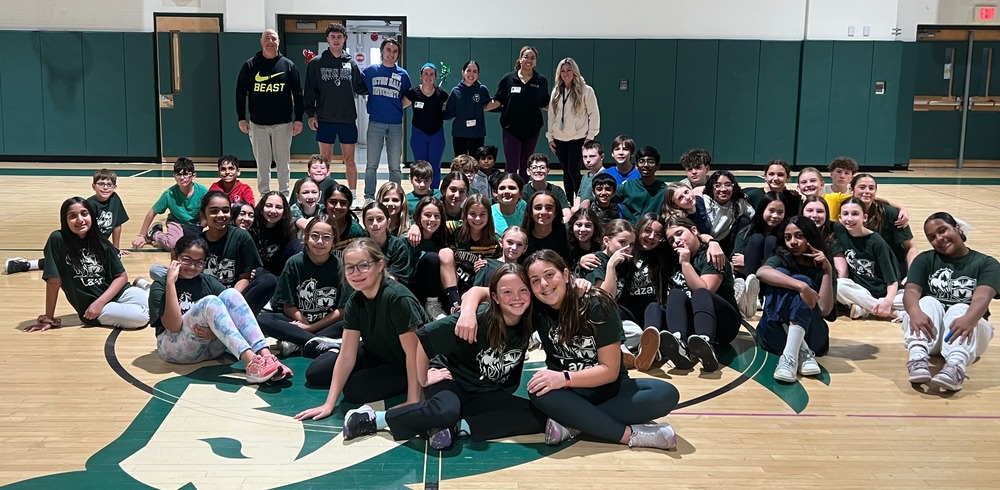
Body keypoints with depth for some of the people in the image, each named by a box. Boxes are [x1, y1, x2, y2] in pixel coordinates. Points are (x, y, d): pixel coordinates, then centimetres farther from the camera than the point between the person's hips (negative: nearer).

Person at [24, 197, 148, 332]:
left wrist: (100, 302, -13)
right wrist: (49, 318, -6)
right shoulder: (58, 240, -11)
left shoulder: (102, 244, 1)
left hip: (117, 292, 4)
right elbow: (53, 281, -10)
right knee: (142, 317, -29)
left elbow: (122, 276, 1)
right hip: (90, 307, -4)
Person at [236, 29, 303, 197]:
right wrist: (241, 118, 0)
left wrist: (298, 119, -2)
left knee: (283, 162, 5)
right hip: (258, 123, 1)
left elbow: (297, 93, 3)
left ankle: (284, 195, 15)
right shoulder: (250, 65, 2)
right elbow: (241, 93, 6)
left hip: (283, 123, 0)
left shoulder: (288, 65, 2)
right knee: (262, 163, 5)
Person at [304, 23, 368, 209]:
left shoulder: (351, 63, 6)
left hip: (348, 119, 1)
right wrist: (310, 114, -4)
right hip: (325, 119, -1)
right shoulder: (316, 63, 1)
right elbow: (310, 91, 1)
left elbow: (360, 87, 13)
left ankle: (353, 196, 14)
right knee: (325, 159, 5)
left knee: (349, 159, 6)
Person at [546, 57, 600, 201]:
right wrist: (550, 136, 9)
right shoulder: (556, 92, 10)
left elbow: (594, 114, -5)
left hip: (578, 138, -5)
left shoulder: (586, 90, -5)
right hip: (560, 139, 5)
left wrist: (590, 136, -8)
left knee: (573, 170, -14)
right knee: (566, 172, 10)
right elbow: (551, 115, 13)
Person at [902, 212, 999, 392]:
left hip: (967, 331, -2)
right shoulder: (924, 260, 7)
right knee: (928, 302, -26)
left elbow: (982, 298, -19)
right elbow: (911, 291, -11)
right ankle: (918, 358, -51)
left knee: (959, 310, -31)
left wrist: (968, 319, -43)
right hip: (929, 330, 2)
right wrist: (915, 312, -36)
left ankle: (956, 366, -59)